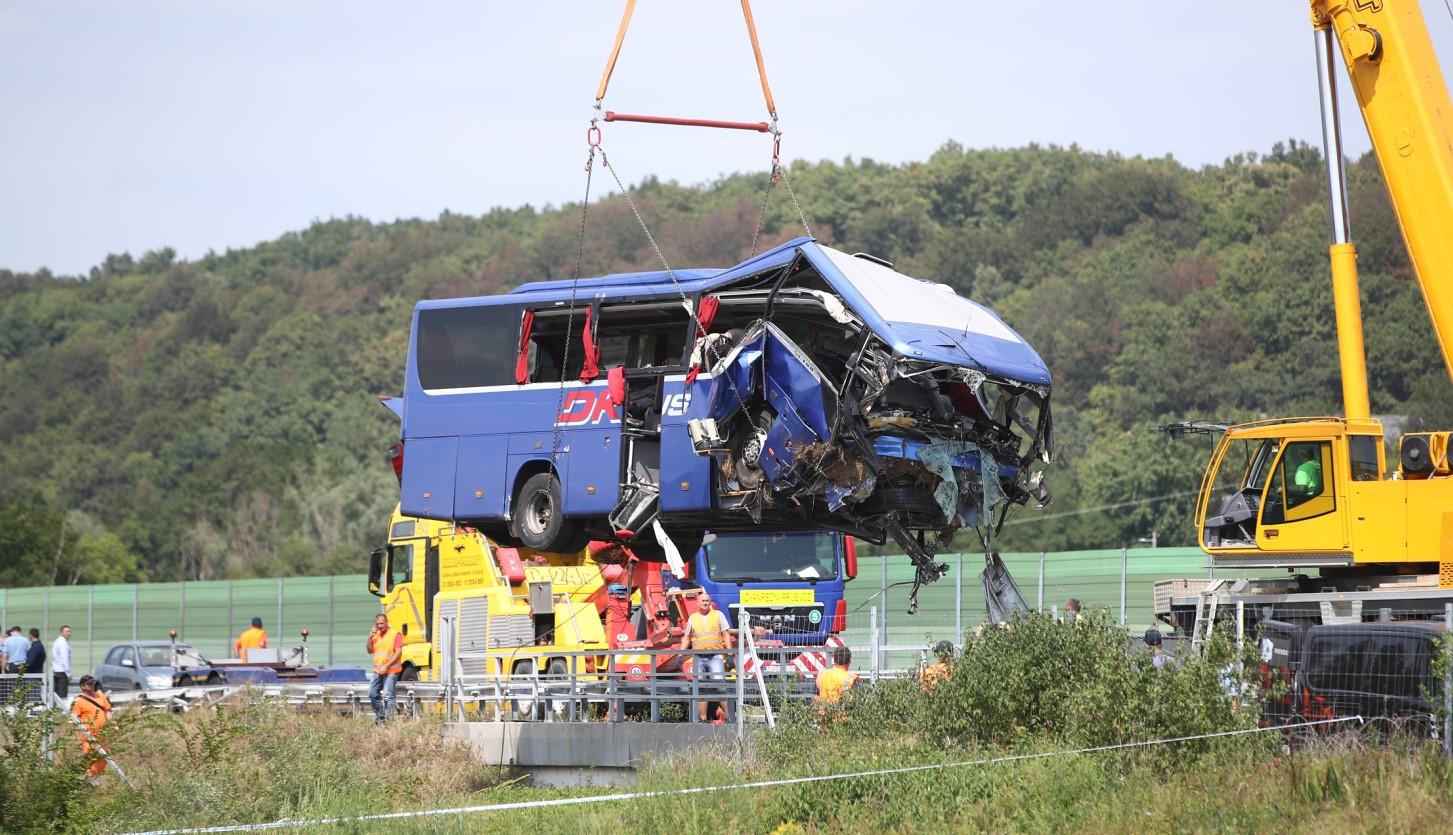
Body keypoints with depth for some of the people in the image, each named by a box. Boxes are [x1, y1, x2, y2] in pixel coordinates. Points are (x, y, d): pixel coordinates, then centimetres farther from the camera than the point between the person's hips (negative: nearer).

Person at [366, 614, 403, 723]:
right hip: (378, 671, 8)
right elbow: (370, 650, 16)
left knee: (387, 696, -15)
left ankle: (389, 719, -14)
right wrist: (370, 638, -1)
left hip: (391, 671, -8)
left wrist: (386, 666, -19)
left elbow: (398, 653, -14)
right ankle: (380, 716, 22)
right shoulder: (376, 635, 14)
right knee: (373, 694, 10)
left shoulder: (395, 634, -8)